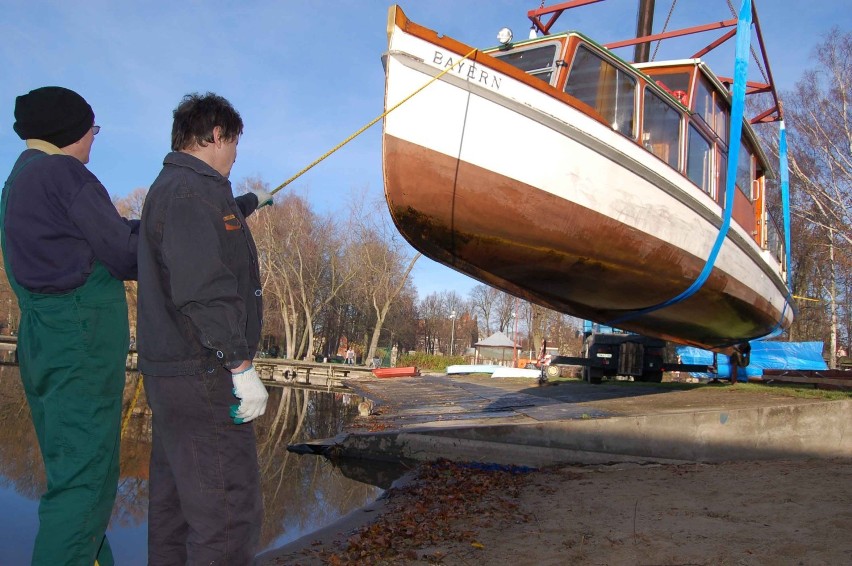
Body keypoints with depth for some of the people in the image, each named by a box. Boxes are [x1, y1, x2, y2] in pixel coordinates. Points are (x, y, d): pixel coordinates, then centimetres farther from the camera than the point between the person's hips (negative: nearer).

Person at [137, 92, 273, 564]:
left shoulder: (169, 188, 19)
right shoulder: (191, 190, -14)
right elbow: (201, 291, -23)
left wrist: (252, 202, 60)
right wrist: (242, 366, -21)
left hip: (169, 374, 11)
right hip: (202, 376, -11)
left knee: (174, 503, 16)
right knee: (229, 511, -9)